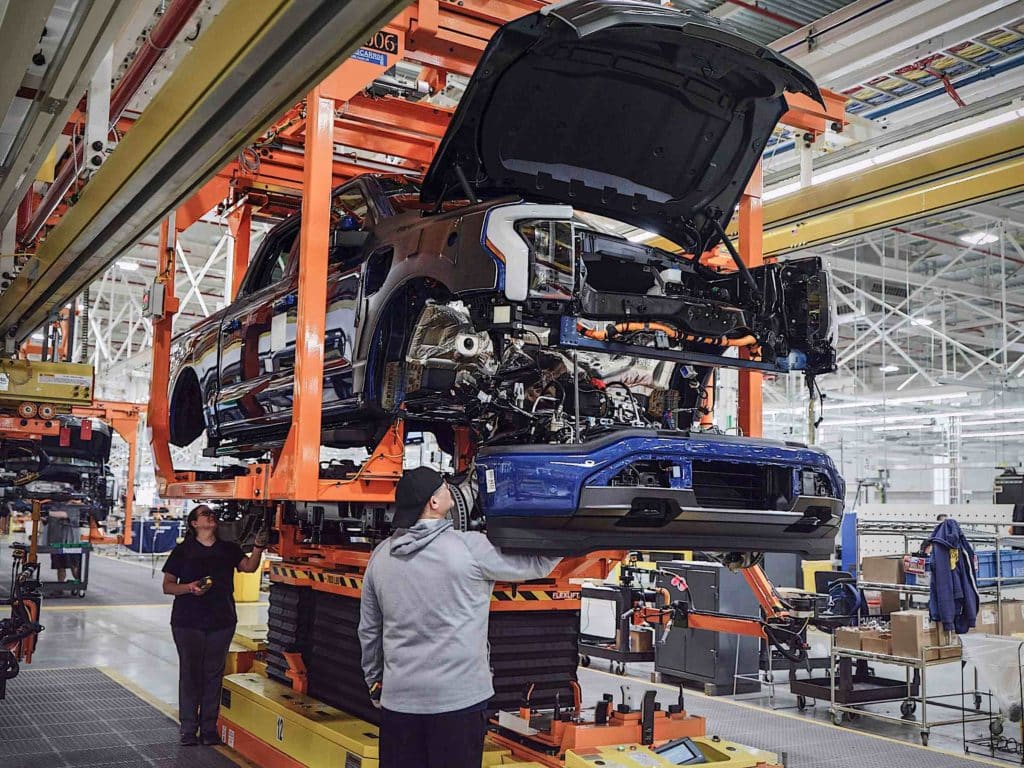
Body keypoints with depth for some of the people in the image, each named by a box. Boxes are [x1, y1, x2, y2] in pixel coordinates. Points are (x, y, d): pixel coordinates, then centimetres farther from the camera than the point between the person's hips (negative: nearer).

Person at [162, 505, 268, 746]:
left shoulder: (228, 549, 9)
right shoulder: (183, 550, 1)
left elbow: (249, 566, -7)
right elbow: (167, 586, 1)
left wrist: (258, 547, -23)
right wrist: (189, 588, -17)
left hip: (221, 622, 3)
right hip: (188, 622, -2)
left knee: (214, 674, 6)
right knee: (190, 673, 1)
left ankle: (209, 728, 15)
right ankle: (188, 729, 11)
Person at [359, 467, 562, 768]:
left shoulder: (381, 555, 3)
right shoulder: (470, 548, -12)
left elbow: (369, 630, 11)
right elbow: (538, 564, -1)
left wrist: (374, 682, 24)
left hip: (398, 699, 4)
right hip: (458, 698, -4)